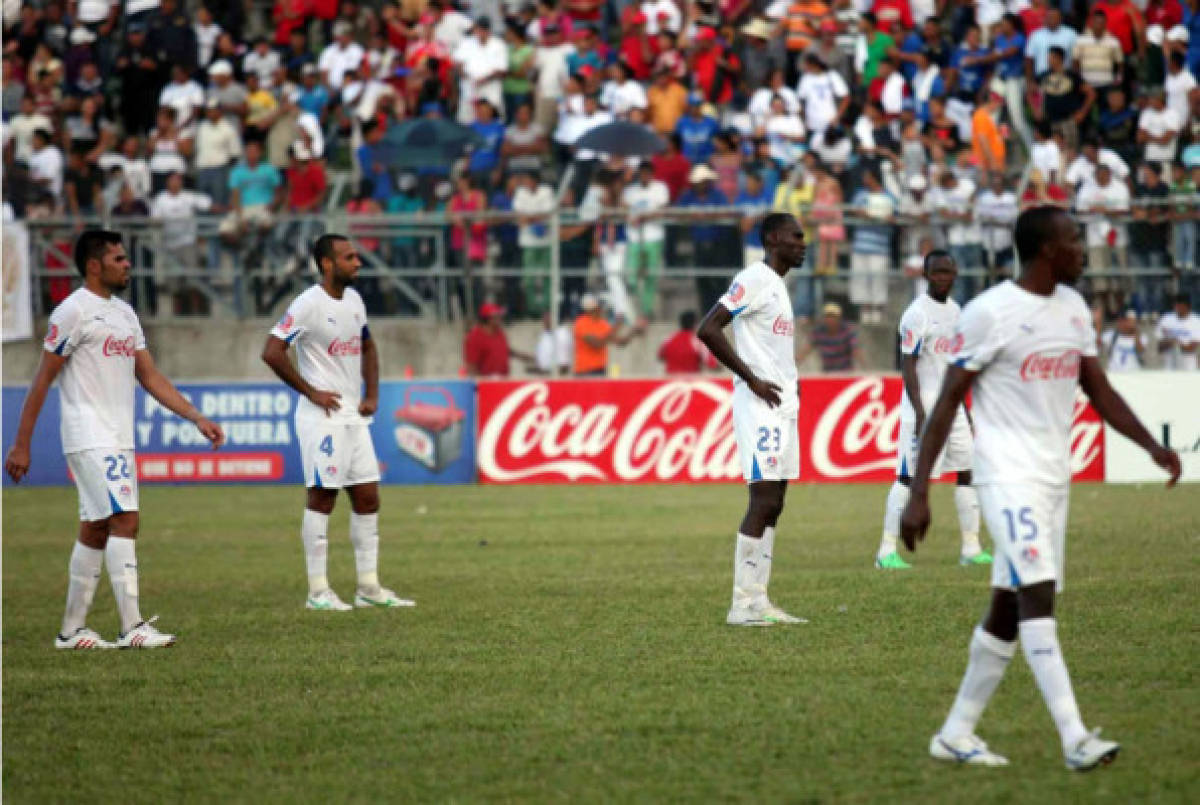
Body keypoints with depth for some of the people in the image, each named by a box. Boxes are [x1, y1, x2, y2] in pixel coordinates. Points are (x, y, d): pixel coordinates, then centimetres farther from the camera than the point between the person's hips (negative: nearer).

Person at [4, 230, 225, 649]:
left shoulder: (125, 313, 17)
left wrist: (198, 419, 11)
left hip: (119, 440, 9)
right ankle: (132, 627, -18)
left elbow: (151, 377, 19)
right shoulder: (73, 311, -9)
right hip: (90, 438, -9)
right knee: (125, 520, -16)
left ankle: (71, 631, 15)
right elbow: (42, 380, -9)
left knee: (96, 531, 9)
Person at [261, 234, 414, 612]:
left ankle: (369, 587, 14)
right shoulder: (309, 304, -13)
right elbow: (272, 352, -18)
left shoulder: (354, 299, 12)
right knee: (322, 497, -5)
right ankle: (318, 591, 0)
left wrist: (372, 394, 13)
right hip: (322, 415, -8)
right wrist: (311, 392, -15)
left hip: (354, 416, 8)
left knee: (367, 498, 8)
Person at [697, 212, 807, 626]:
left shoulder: (778, 284, 18)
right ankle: (742, 605, -9)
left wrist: (790, 380, 11)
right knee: (763, 502, -11)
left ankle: (759, 602, 10)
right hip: (761, 405, -10)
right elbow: (708, 329, -20)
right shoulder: (754, 280, -11)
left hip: (784, 405, 10)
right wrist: (752, 379, -18)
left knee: (773, 505, 8)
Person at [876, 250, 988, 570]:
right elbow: (908, 366, -15)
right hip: (922, 404, -8)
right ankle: (887, 550, -4)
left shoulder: (955, 310, 13)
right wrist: (920, 414, -21)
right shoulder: (917, 314, -13)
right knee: (908, 475, -7)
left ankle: (971, 548, 8)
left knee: (967, 471, 4)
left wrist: (963, 406, 19)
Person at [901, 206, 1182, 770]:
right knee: (1038, 595, -17)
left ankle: (955, 734, 17)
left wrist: (1152, 446, 2)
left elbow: (1099, 391, 17)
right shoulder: (990, 312, -11)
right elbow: (947, 402, -10)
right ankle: (1075, 740, -23)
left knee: (1008, 610, 8)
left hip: (1054, 479, 8)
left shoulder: (1073, 307, 11)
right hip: (1008, 476, -8)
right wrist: (918, 495, -14)